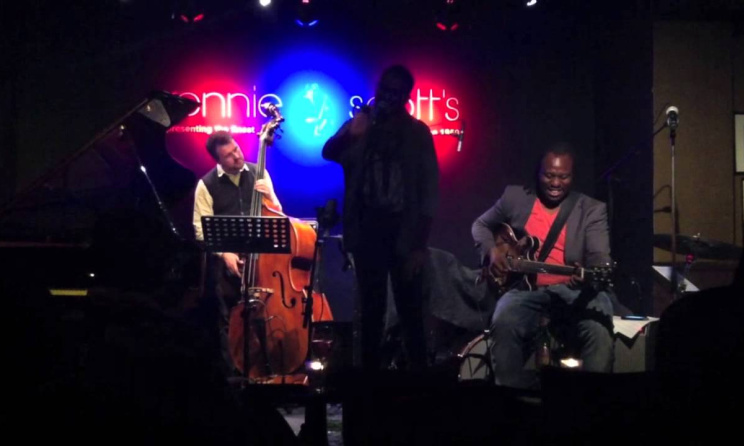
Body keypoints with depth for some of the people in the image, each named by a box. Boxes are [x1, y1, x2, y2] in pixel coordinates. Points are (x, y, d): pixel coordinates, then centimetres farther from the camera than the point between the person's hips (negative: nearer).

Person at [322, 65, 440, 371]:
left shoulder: (417, 133, 4)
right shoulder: (361, 125, 8)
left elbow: (429, 189, 0)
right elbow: (329, 153, -9)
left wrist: (421, 243, -8)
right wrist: (349, 135, -33)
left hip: (404, 232, -2)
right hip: (368, 229, 2)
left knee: (409, 310, -4)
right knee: (371, 308, 3)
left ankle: (418, 373, -1)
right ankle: (370, 370, 8)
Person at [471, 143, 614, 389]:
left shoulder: (592, 210, 6)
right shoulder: (515, 198, 13)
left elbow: (600, 258, -7)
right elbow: (481, 225, 25)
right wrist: (491, 250, 3)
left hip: (574, 290, -1)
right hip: (527, 288, 1)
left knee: (599, 332, -33)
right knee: (504, 325, -32)